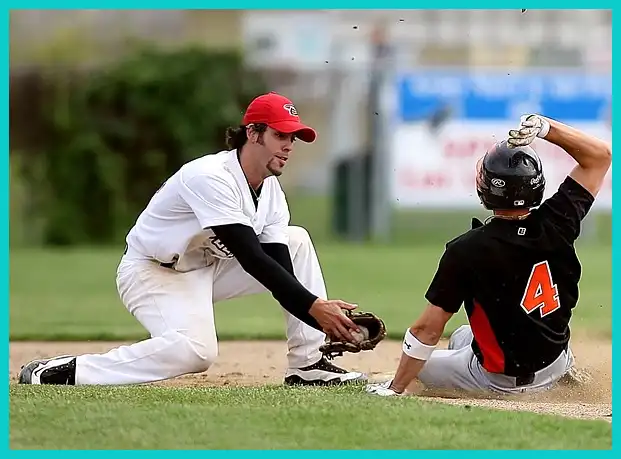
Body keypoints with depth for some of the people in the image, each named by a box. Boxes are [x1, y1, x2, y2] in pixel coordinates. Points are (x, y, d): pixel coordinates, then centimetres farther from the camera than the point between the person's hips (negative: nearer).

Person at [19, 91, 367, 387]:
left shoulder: (271, 191, -1)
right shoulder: (211, 176, -28)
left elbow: (280, 265, -8)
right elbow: (250, 258, -35)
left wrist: (325, 319, -25)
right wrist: (313, 306, -40)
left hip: (206, 267, 9)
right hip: (152, 271, -9)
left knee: (297, 241, 1)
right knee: (196, 351, -36)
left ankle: (308, 365, 0)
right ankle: (61, 372, -28)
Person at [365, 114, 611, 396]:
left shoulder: (467, 250, -26)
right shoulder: (556, 225, -16)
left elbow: (428, 329, -20)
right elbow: (600, 155, -3)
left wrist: (394, 389, -11)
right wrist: (543, 127, -12)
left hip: (499, 381, -4)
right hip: (553, 370, 5)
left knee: (419, 364, 22)